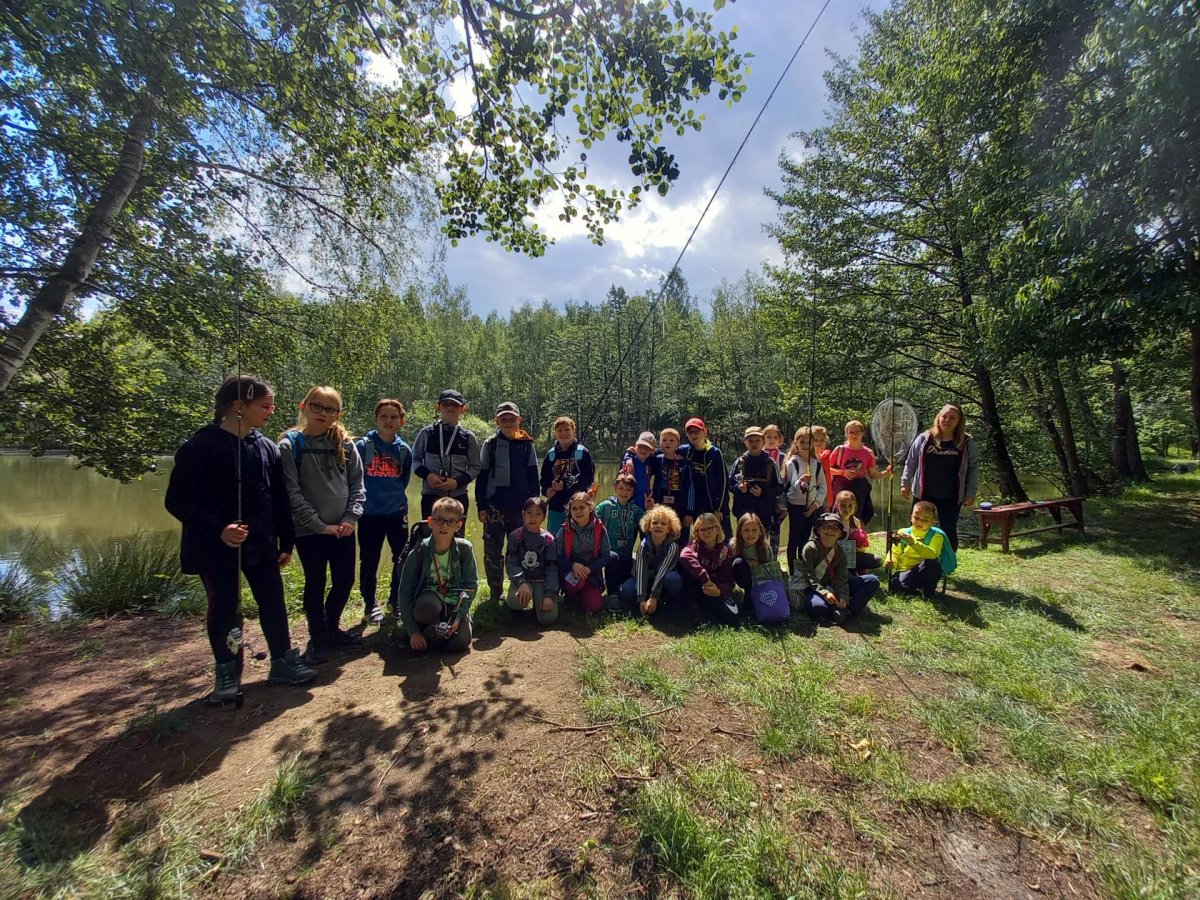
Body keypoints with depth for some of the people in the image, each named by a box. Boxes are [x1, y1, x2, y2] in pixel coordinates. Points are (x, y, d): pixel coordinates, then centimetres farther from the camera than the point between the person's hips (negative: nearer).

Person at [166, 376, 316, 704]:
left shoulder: (267, 447, 1)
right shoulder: (201, 446, -13)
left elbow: (279, 499, 7)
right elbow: (177, 501, -11)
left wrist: (286, 541, 9)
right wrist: (217, 530, -23)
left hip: (261, 545, 4)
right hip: (216, 548, -4)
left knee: (273, 603, 10)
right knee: (223, 610, 10)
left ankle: (283, 662, 26)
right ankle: (226, 673, 30)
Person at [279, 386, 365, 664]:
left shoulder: (345, 444, 2)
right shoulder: (290, 445, -7)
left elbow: (357, 484, 4)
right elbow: (291, 493, -10)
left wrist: (351, 517, -8)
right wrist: (320, 525, -13)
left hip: (343, 528, 3)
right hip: (309, 531, -3)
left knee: (345, 581, 11)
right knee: (315, 584, 8)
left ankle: (332, 628, 34)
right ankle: (317, 638, 27)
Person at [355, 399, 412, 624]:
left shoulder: (404, 450, 2)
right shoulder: (363, 445, -7)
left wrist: (396, 498, 10)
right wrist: (360, 500, 1)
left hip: (397, 513, 3)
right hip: (369, 514, -2)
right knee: (369, 562, 8)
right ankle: (370, 604, 26)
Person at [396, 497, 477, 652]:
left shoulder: (465, 548, -13)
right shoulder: (419, 552, -15)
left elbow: (471, 585, -6)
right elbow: (404, 593, -12)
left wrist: (458, 617, -16)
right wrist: (413, 631, -16)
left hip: (455, 605, 1)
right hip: (428, 601, -1)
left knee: (460, 643, -23)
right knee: (427, 606, -37)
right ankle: (430, 631, -4)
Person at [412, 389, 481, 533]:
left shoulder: (468, 437, 2)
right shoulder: (427, 433, 2)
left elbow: (475, 467, 4)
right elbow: (415, 459, 9)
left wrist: (457, 482, -12)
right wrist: (427, 475, -9)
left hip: (458, 497, 0)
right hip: (431, 495, 0)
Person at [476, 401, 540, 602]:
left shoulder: (527, 444, 4)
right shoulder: (490, 444, 2)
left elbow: (533, 476, 6)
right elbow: (482, 476, 3)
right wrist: (481, 506, -1)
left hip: (520, 506, 1)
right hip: (494, 505, 0)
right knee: (492, 550, 5)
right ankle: (496, 592, 18)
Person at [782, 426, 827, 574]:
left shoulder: (817, 463, 6)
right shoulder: (792, 462, -8)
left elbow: (823, 486, 6)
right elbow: (793, 487, -20)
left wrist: (816, 503, -5)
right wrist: (801, 482, -42)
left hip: (813, 506, 4)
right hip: (796, 506, -4)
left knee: (805, 539, 12)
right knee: (794, 540, -1)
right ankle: (793, 572, 7)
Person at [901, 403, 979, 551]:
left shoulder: (967, 442, 0)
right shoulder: (924, 438, -1)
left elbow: (973, 469, 4)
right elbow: (911, 463, 6)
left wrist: (970, 493, -1)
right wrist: (905, 483, 1)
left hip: (951, 497, 0)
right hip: (923, 495, 1)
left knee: (949, 532, 4)